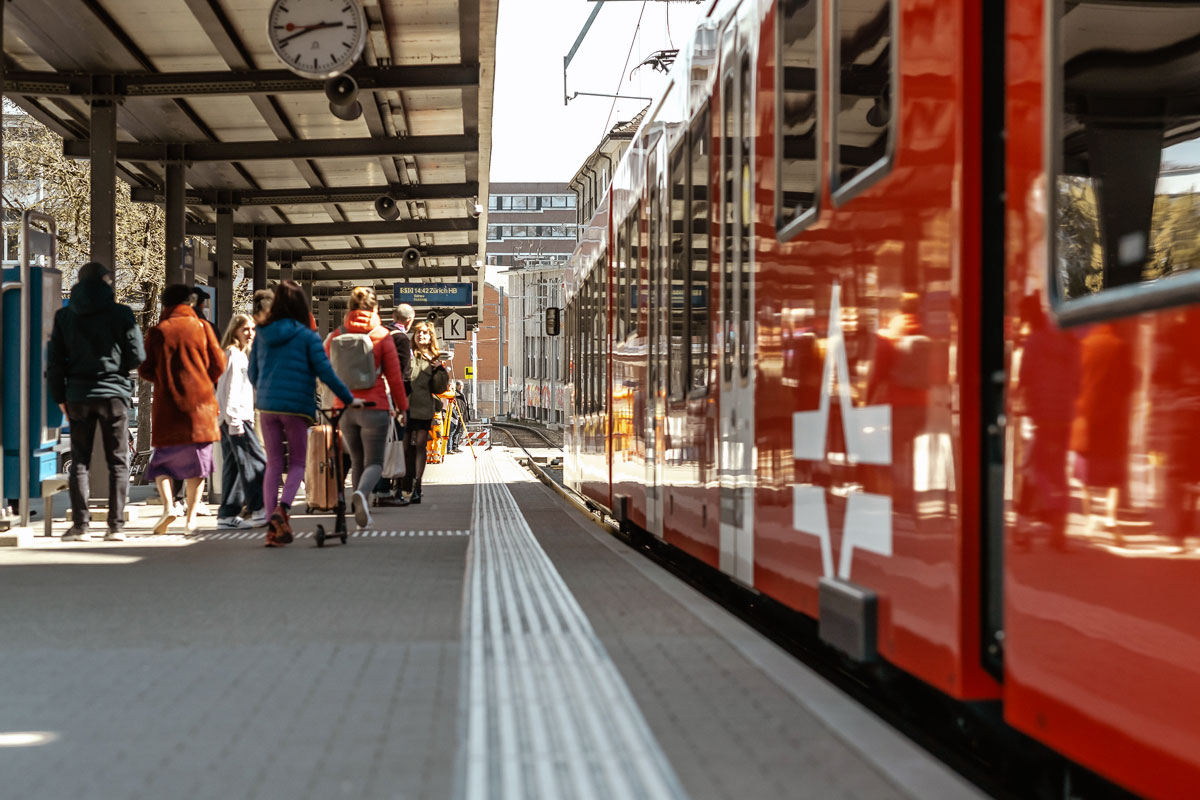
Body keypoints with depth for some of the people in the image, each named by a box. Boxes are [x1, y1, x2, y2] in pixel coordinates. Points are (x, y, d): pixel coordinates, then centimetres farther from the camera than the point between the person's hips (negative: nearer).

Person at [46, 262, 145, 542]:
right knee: (118, 462, 4)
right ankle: (116, 526, 0)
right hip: (114, 394, -2)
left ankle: (80, 525, 1)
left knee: (79, 461, 7)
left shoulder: (64, 316, 5)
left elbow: (54, 362, 5)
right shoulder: (121, 313, -3)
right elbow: (137, 358, -3)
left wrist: (60, 398, 12)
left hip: (78, 395, 2)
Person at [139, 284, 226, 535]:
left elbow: (144, 370, 0)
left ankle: (168, 505, -10)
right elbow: (218, 364, 1)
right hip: (200, 405, 1)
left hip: (168, 405, -1)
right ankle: (191, 514, 3)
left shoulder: (157, 332, 0)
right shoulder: (202, 327, 2)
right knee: (197, 461, 9)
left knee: (162, 460, 10)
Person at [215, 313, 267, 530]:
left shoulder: (242, 354, 23)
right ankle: (259, 511, -13)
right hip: (235, 418, -10)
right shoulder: (233, 354, -7)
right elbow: (230, 388, -14)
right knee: (256, 462, -11)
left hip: (233, 419, 10)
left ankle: (228, 515, 8)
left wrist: (247, 418, 22)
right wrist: (234, 420, -19)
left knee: (234, 467, 8)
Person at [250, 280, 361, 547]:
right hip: (296, 407, -3)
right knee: (297, 462, 10)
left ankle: (272, 525, 5)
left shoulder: (262, 335, 6)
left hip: (267, 405, 3)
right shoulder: (307, 336, -5)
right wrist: (349, 399, 0)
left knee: (273, 464, 9)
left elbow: (252, 373, 12)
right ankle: (283, 507, -15)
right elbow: (325, 372, -9)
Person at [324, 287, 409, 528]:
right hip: (374, 407, -3)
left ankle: (362, 508, 20)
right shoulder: (382, 336, -5)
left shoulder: (336, 336, 4)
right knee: (374, 462, 0)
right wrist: (401, 406, 7)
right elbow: (394, 375, -4)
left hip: (344, 407, 4)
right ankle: (362, 493, -30)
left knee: (357, 460, 19)